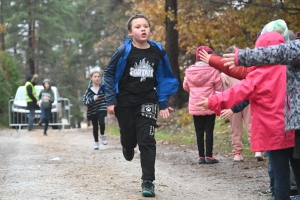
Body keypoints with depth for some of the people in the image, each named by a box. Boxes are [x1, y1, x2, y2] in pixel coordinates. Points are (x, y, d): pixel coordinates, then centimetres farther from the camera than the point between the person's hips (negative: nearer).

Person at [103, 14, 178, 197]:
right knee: (129, 139, 8)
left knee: (147, 140, -9)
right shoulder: (124, 51, -12)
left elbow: (164, 78, 6)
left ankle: (148, 182, -3)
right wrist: (111, 101, -8)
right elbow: (109, 74, -3)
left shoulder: (158, 52, -5)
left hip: (148, 101, 1)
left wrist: (163, 103, 2)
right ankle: (128, 148, 48)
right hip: (125, 102, -1)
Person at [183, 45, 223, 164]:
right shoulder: (212, 71, -11)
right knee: (209, 131, 3)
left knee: (199, 132, 8)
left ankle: (201, 156, 8)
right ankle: (209, 156, 2)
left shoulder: (189, 71, 0)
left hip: (195, 106, 3)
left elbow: (185, 87, 13)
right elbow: (219, 88, -4)